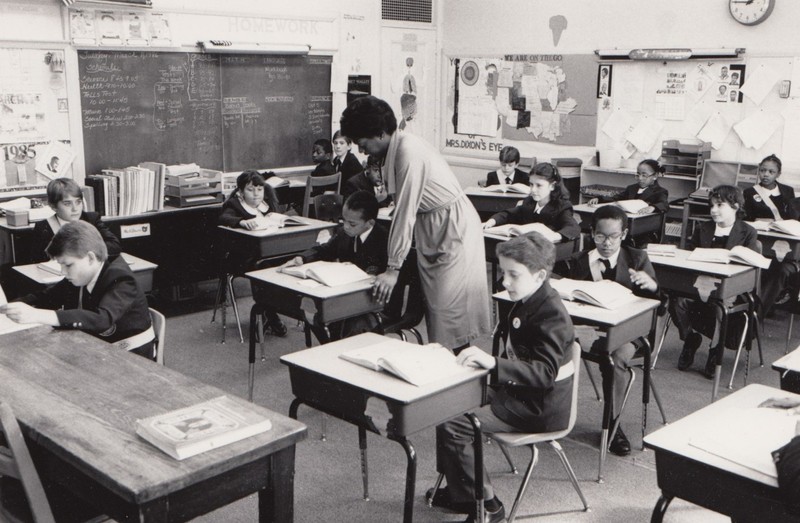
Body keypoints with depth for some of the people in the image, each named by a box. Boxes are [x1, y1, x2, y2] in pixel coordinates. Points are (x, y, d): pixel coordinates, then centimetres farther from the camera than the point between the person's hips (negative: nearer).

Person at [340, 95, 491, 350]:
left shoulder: (409, 152, -22)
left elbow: (405, 211, -24)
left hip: (453, 229, -9)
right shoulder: (395, 149, 5)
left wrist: (393, 268, -22)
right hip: (430, 232, 9)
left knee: (448, 313, -7)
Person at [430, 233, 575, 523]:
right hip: (519, 391, 10)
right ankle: (458, 490, 19)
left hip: (541, 409, -10)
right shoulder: (527, 303, 6)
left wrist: (493, 363, -45)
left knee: (452, 425, -16)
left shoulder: (551, 314, -24)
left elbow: (544, 372, -35)